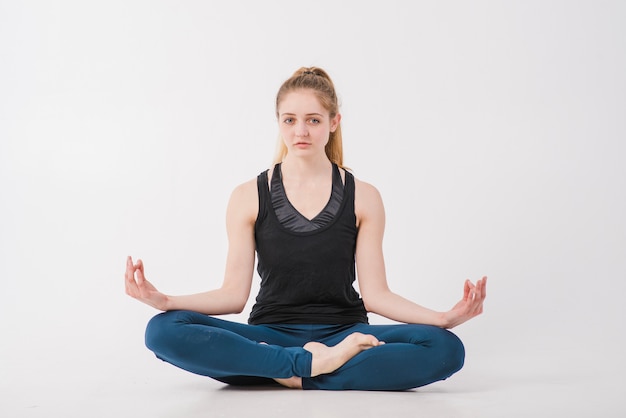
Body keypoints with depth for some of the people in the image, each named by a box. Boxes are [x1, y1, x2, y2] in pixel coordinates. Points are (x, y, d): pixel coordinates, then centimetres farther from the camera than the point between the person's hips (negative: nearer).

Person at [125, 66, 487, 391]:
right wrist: (164, 300, -14)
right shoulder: (249, 197, 5)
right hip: (271, 335, 0)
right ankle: (312, 363, -26)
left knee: (445, 348, -28)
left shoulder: (363, 197, 5)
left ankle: (294, 375, -24)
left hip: (342, 334, 1)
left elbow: (375, 293, 1)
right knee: (164, 331, -28)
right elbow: (234, 294, 1)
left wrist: (446, 318, -14)